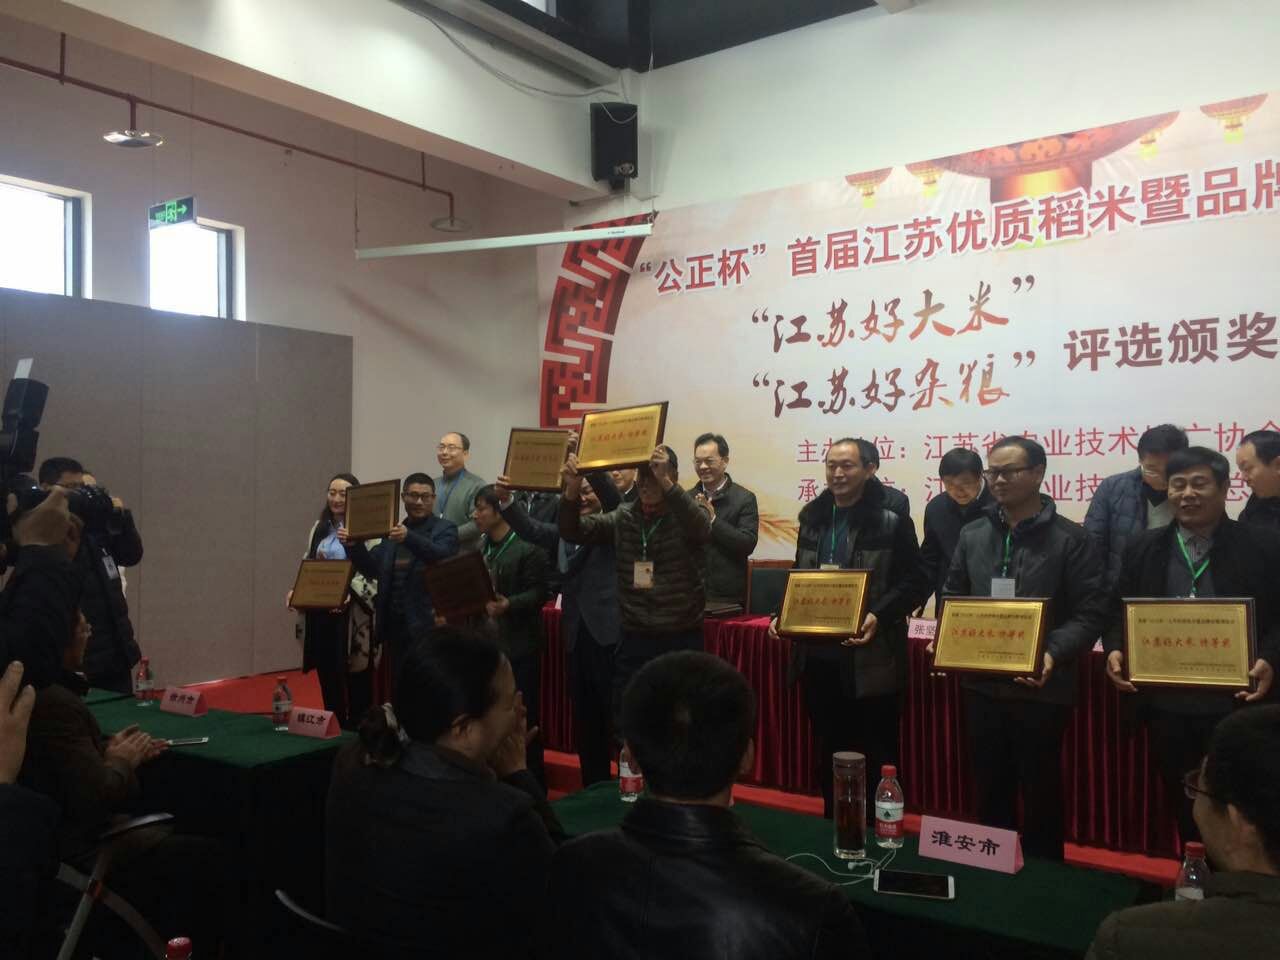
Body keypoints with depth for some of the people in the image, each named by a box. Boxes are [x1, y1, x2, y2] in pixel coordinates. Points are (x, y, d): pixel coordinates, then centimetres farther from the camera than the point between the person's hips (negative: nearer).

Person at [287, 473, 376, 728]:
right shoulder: (319, 528, 13)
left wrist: (349, 594, -28)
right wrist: (295, 591, 2)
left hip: (351, 612, -6)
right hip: (319, 611, 6)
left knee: (354, 674, 3)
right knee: (327, 672, 13)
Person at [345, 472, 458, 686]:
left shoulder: (445, 529, -1)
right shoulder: (392, 531, 15)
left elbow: (441, 555, -21)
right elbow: (372, 569, 11)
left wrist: (409, 538, -36)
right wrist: (354, 546, -6)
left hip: (427, 626, -5)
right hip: (393, 626, 5)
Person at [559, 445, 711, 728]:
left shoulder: (686, 516, -4)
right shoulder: (623, 517, 6)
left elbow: (702, 529, -27)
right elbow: (572, 532, -1)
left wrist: (665, 482, -40)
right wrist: (572, 490, -20)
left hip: (681, 640, -3)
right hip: (634, 640, 3)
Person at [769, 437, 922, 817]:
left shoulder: (892, 520, -7)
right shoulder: (813, 518, 11)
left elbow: (913, 583, -8)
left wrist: (878, 617, -23)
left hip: (869, 658, -5)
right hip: (817, 655, 6)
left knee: (874, 757, 5)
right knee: (829, 752, 17)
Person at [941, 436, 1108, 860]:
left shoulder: (1071, 539, -6)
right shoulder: (972, 535, 8)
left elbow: (1091, 613, -10)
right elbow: (952, 598, 13)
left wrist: (1054, 654, -25)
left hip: (1040, 686, -4)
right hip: (981, 683, 4)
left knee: (1040, 789, 9)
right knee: (990, 787, 15)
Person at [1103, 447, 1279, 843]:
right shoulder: (1144, 548, 7)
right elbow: (1119, 610, 10)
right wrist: (1115, 649, -8)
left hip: (1235, 706, -3)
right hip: (1166, 705, 3)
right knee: (1182, 804, 16)